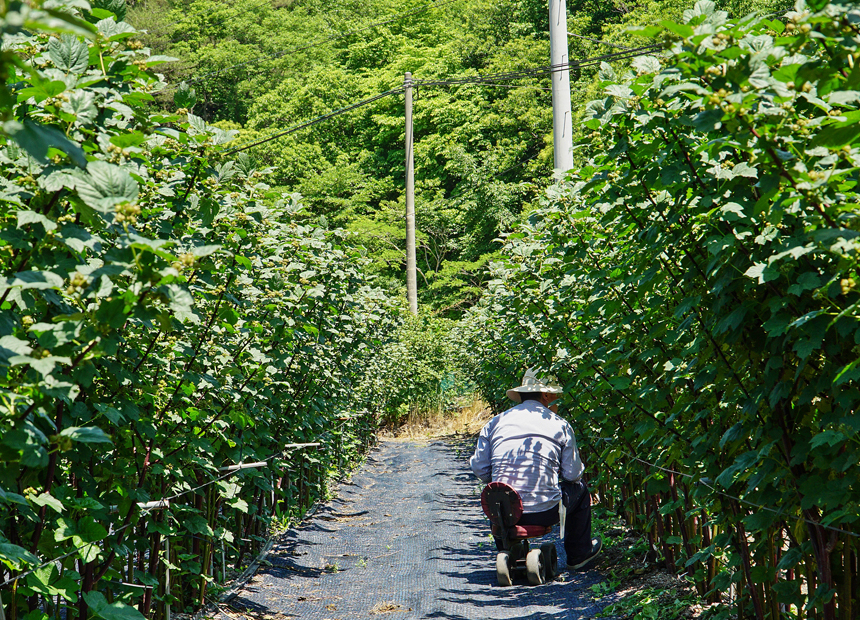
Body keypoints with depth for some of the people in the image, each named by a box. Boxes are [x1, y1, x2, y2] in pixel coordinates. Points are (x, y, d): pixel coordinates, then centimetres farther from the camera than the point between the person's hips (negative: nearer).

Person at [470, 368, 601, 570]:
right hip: (544, 512, -2)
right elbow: (573, 473, 3)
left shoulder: (495, 422, 7)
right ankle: (578, 555, 39)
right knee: (579, 488, 28)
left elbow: (479, 468, 7)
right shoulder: (559, 425, 2)